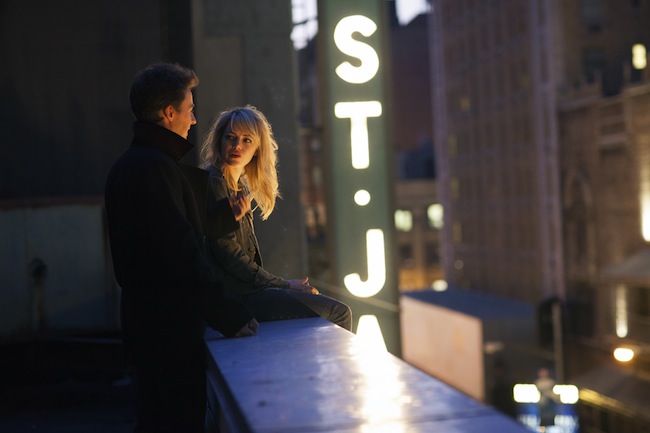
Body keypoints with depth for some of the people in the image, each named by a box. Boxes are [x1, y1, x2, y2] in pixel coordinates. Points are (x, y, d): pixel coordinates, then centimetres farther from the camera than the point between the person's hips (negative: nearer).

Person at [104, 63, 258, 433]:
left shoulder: (129, 165, 14)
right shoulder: (155, 167, -18)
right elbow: (182, 254, -23)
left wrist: (227, 215, 26)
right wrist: (231, 316, -20)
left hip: (144, 320, 10)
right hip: (171, 325, -10)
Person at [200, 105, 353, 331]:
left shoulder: (240, 186, 18)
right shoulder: (213, 183, -11)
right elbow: (228, 254, -15)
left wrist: (286, 285, 4)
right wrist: (284, 285, -8)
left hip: (244, 288, 10)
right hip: (233, 295, -10)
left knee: (338, 312, 14)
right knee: (338, 313, -9)